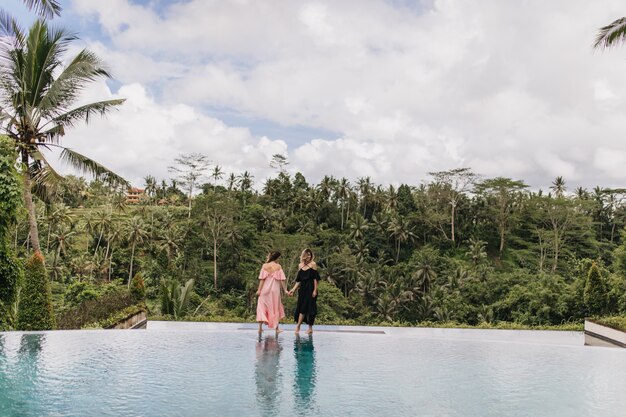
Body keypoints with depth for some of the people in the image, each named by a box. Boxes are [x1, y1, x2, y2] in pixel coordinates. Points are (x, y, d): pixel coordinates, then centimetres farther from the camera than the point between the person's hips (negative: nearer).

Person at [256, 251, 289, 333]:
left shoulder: (265, 266, 0)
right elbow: (282, 280, -7)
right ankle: (276, 328, 14)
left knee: (262, 308, 7)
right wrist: (285, 290, -1)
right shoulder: (278, 266, -5)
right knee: (275, 308, 10)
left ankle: (260, 327, -2)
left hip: (265, 290, 1)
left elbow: (262, 279, -4)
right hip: (275, 290, -1)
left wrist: (259, 290, -3)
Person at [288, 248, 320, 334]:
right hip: (302, 288, 4)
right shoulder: (300, 265, 12)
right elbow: (298, 280, 14)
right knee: (301, 307, 1)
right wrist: (293, 289, 6)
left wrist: (315, 290, -13)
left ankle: (310, 328, 8)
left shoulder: (313, 264, -1)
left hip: (310, 288, -4)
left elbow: (315, 278, -6)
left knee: (310, 307, -1)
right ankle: (298, 326, 1)